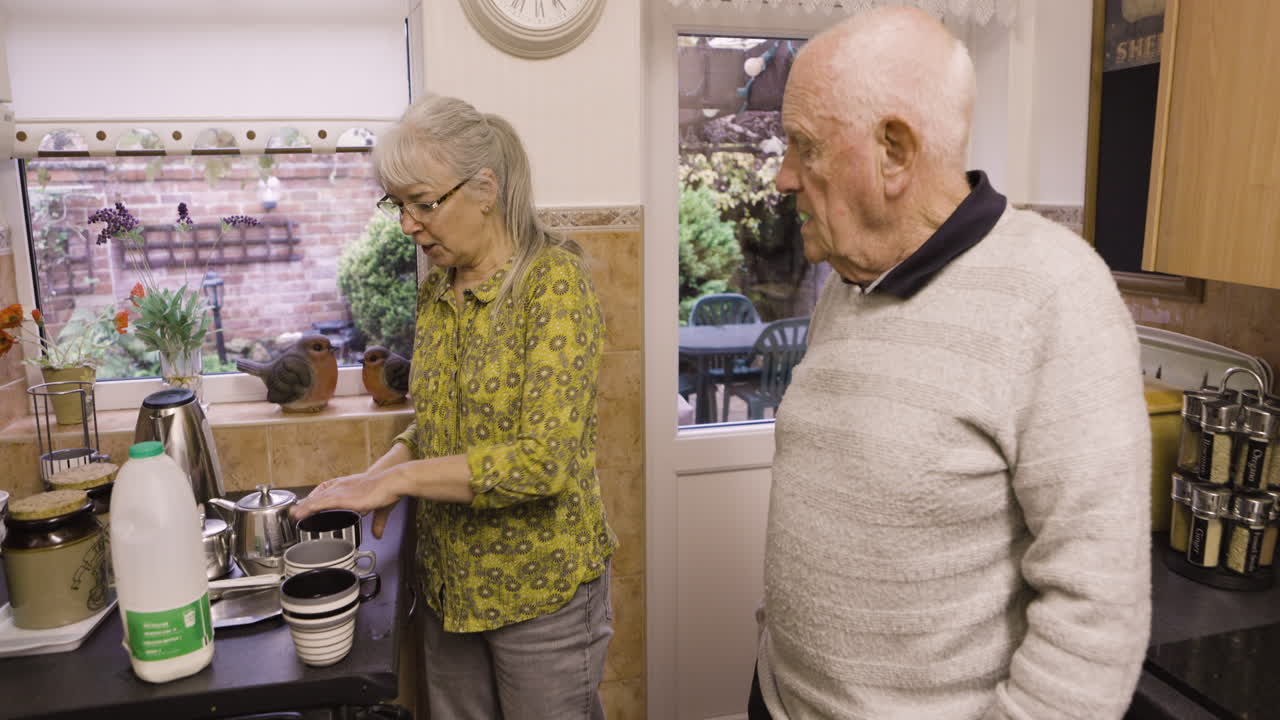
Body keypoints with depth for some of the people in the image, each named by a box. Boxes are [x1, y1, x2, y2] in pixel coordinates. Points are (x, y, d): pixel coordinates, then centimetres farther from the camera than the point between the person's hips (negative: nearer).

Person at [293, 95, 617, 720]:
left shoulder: (553, 277, -18)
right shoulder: (436, 289, 4)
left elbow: (545, 458, -26)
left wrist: (396, 478, -22)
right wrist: (378, 474, -3)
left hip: (540, 590, -6)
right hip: (451, 585, 6)